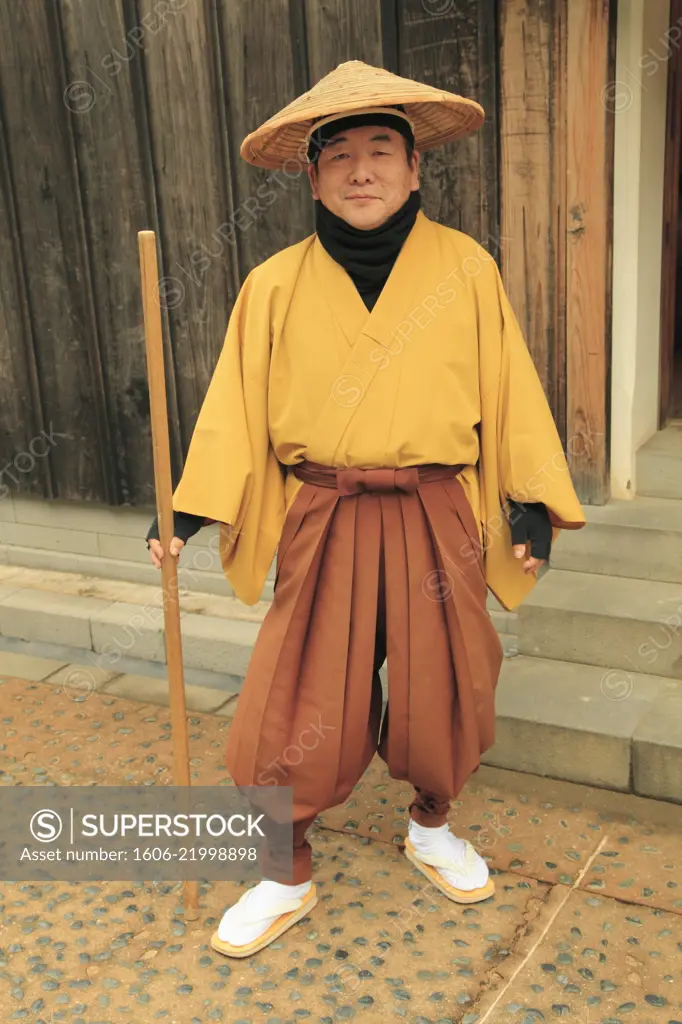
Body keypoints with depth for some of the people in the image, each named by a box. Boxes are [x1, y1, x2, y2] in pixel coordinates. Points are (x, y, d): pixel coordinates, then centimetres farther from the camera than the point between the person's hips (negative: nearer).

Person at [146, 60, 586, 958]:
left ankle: (432, 827, 42)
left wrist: (532, 500, -2)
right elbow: (235, 404, 0)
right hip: (322, 521, 0)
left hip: (436, 519, 1)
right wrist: (192, 509, -6)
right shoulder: (275, 285, -2)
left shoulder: (466, 268, -1)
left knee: (441, 689, 13)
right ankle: (286, 878, 24)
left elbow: (510, 389, 2)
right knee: (296, 705, 2)